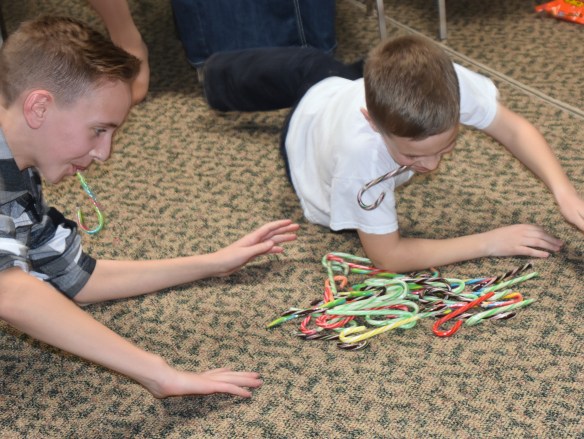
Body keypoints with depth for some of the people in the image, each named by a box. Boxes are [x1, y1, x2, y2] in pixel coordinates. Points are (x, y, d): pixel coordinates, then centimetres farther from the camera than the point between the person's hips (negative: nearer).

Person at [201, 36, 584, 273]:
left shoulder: (450, 84, -47)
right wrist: (490, 242, -46)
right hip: (307, 128, -4)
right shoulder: (361, 150, -56)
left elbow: (514, 128, -28)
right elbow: (388, 256, -44)